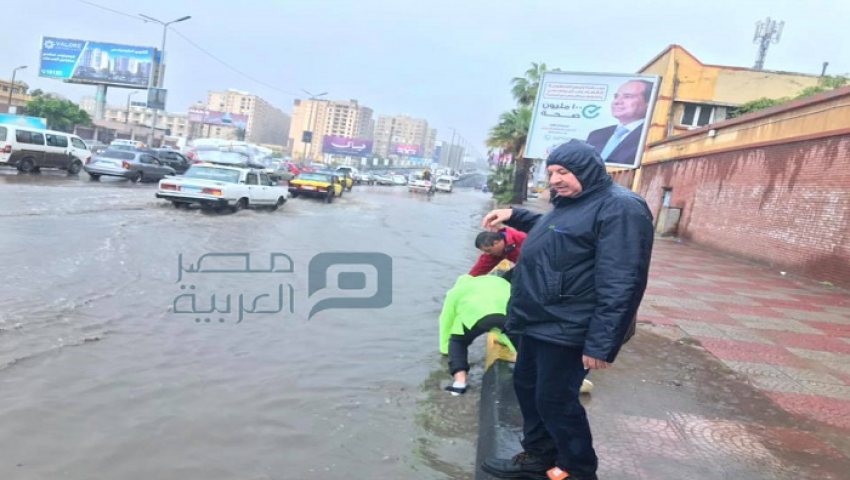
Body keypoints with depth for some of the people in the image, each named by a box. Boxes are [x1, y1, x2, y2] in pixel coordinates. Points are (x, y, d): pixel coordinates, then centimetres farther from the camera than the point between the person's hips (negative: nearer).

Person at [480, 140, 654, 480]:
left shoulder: (620, 208, -19)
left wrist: (602, 342, -27)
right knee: (527, 387, 18)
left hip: (565, 331, -10)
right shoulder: (569, 203, 13)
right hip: (539, 322, 10)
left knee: (555, 401, 1)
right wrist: (514, 215, 25)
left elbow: (621, 285, -25)